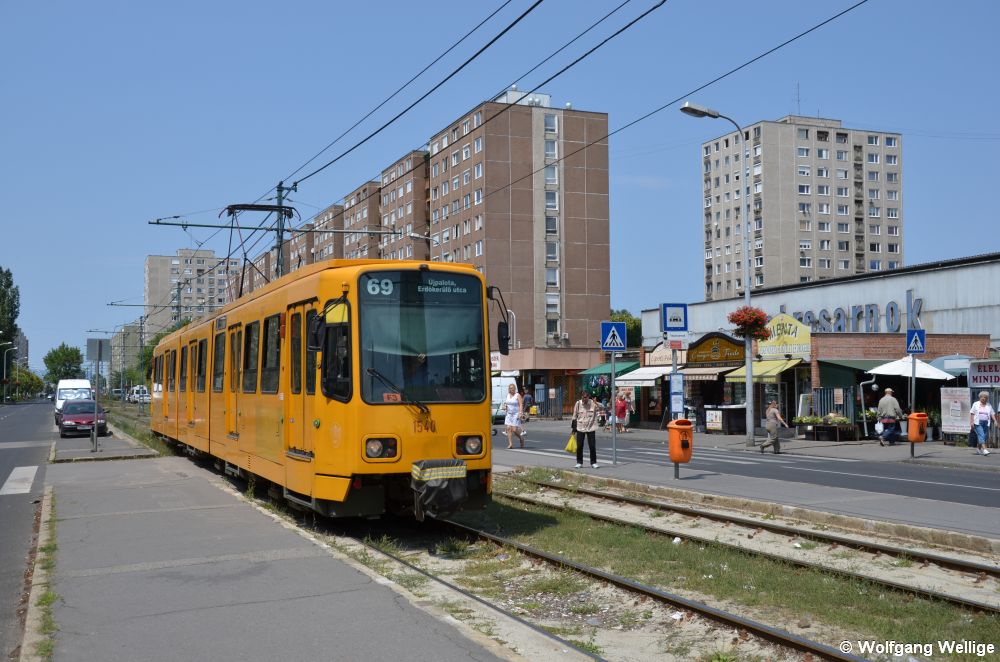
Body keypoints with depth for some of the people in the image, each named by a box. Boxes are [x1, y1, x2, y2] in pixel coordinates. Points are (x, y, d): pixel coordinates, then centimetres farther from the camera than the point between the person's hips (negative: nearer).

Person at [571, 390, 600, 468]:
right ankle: (579, 462, 17)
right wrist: (574, 427, 7)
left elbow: (601, 408, -21)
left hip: (591, 428, -1)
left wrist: (596, 403, -40)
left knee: (592, 446, 1)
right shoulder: (578, 403, -1)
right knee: (579, 446, 4)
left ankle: (593, 462, 13)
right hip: (580, 428, 1)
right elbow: (575, 416, 7)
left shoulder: (593, 403, -6)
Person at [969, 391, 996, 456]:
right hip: (978, 423, -4)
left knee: (985, 436, 6)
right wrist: (971, 422, -7)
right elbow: (972, 413, 1)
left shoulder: (989, 405, 13)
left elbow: (992, 414, 10)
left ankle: (978, 449, 21)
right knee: (981, 436, -17)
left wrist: (995, 421, -5)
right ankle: (984, 449, -26)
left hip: (986, 423, 4)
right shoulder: (975, 404, 5)